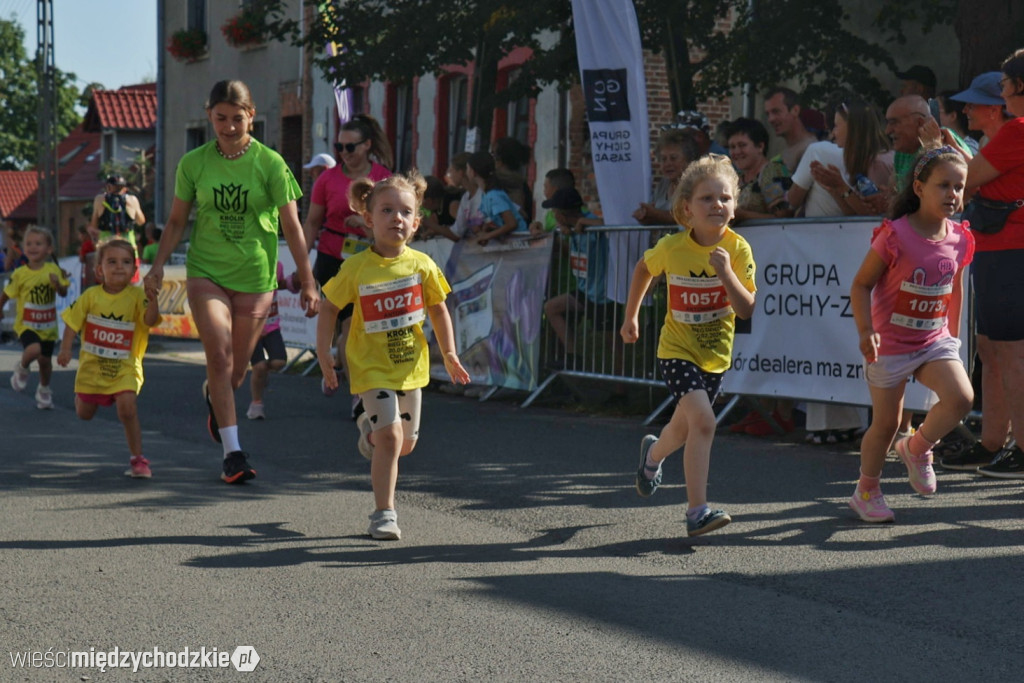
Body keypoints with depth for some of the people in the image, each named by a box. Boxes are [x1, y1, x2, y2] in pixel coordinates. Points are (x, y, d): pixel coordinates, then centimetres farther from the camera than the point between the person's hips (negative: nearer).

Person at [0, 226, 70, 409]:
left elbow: (63, 292, 0)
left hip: (48, 325, 3)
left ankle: (44, 390, 40)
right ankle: (22, 368, 7)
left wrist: (58, 284, -19)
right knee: (34, 350, -28)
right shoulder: (20, 274, -11)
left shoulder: (54, 270, -5)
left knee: (45, 360, 12)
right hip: (26, 324, -3)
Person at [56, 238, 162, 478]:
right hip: (92, 365, 3)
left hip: (125, 367, -3)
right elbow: (73, 322, 0)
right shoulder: (91, 295, -5)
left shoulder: (136, 296, -10)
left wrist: (152, 301, -43)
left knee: (128, 409, -20)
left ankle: (138, 459, -7)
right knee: (84, 414, 17)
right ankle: (83, 394, 56)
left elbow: (150, 320, -24)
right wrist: (65, 349, -10)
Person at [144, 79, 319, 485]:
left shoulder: (270, 163, -4)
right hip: (206, 273, 0)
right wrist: (158, 265, 0)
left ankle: (214, 397, 45)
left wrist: (308, 281, -2)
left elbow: (291, 225, -1)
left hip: (256, 276, 0)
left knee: (236, 372, 7)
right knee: (218, 356, -16)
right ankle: (233, 453, -12)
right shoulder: (194, 163, 1)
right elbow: (177, 221, 11)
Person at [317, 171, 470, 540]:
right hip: (372, 366, -4)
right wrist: (323, 355, -5)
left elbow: (438, 309, 8)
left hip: (411, 363, 4)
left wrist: (449, 354, 5)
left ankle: (370, 427, 49)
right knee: (390, 437, -17)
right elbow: (330, 308, -1)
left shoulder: (421, 264, -6)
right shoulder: (356, 268, -12)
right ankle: (383, 513, -6)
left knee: (406, 443, 14)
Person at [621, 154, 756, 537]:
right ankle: (698, 511, -19)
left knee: (685, 426, 17)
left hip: (716, 353, 3)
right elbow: (644, 269, 9)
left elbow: (747, 310, -17)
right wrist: (631, 317, 13)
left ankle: (653, 453, 53)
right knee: (703, 420, -23)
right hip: (678, 350, -3)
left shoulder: (738, 249, -13)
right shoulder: (672, 248, -14)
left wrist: (726, 273, -31)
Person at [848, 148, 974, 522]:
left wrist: (953, 335, 18)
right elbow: (861, 285, -12)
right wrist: (865, 331, -22)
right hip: (891, 344, -4)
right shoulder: (895, 235, -17)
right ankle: (866, 490, 27)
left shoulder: (960, 239, -1)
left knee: (961, 397, -18)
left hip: (935, 340, 4)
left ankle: (917, 448, 10)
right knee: (886, 423, 4)